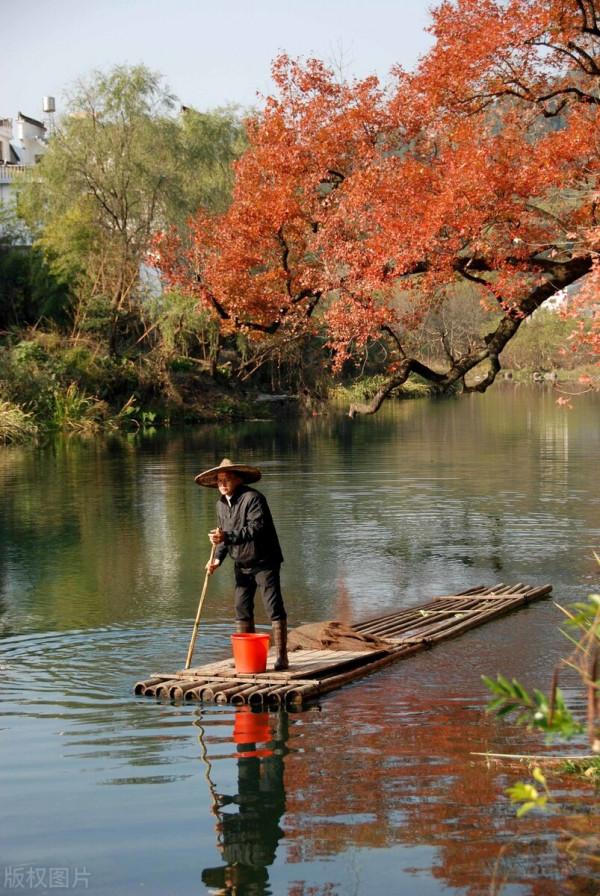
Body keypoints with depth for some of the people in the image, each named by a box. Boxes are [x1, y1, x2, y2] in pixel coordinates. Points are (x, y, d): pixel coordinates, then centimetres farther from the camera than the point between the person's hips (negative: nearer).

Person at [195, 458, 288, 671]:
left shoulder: (253, 498, -17)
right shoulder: (221, 504, 9)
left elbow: (256, 528, -27)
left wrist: (227, 537, -34)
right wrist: (217, 558, 1)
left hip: (263, 562, -8)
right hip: (241, 565, 8)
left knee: (274, 608, -7)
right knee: (242, 610, 9)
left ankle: (281, 656, -3)